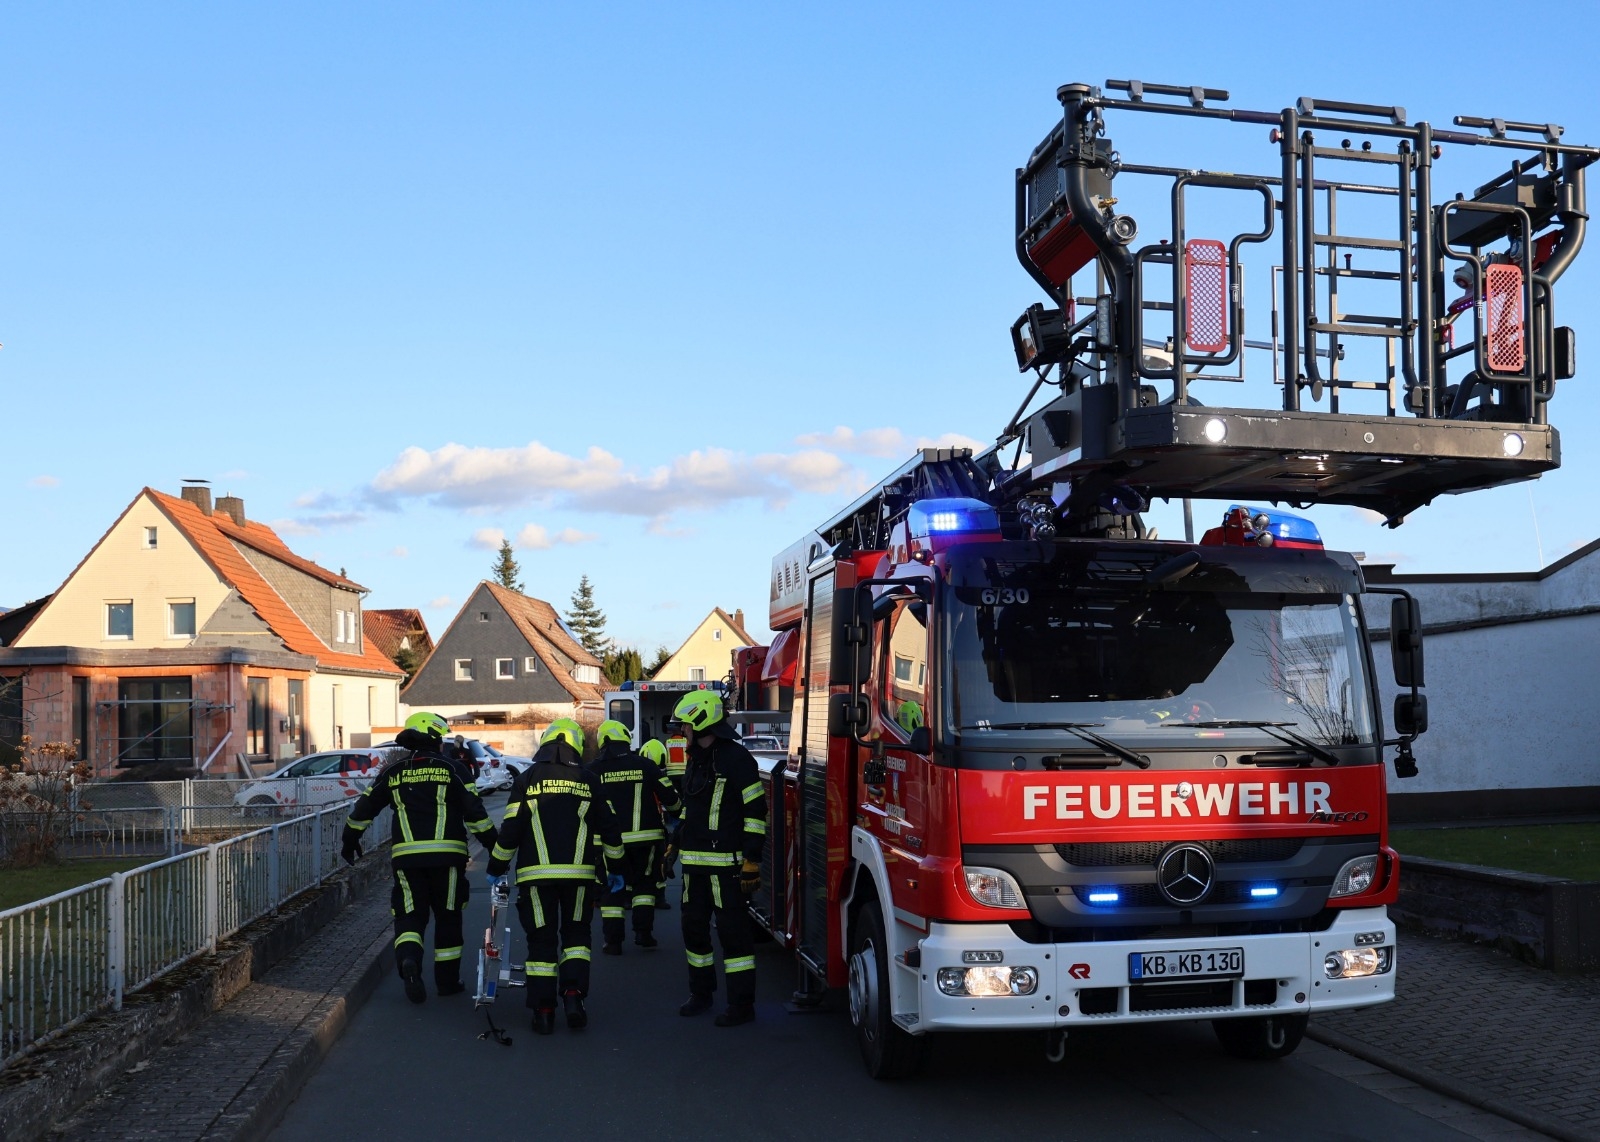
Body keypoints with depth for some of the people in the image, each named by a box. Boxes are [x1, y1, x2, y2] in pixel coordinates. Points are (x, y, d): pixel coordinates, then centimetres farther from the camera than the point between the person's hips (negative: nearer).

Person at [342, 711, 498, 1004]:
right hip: (447, 855, -2)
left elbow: (363, 808, 15)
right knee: (448, 916, 11)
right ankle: (448, 980, 17)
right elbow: (474, 812, -2)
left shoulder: (392, 772, 11)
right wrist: (493, 845, 5)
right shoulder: (452, 768, 2)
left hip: (406, 856, 2)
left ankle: (408, 958, -20)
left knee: (410, 915, 9)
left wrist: (350, 840, 30)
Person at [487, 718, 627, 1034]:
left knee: (542, 940, 7)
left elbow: (510, 829, -1)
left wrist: (496, 868, 11)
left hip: (535, 874, -1)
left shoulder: (527, 779, 1)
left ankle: (543, 1011, 5)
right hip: (579, 873, 1)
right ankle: (573, 994, -2)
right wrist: (615, 868, 20)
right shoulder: (588, 781, 6)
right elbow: (608, 828, 9)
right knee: (576, 935, 16)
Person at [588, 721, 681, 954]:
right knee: (644, 883, 18)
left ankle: (612, 941, 5)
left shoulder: (594, 770, -2)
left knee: (612, 888, 9)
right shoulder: (646, 766, -2)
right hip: (645, 836, 0)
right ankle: (643, 932, 12)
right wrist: (675, 810, 24)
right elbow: (670, 799, 2)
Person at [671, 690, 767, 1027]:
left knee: (733, 930, -4)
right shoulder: (696, 759, 15)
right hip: (694, 861, 9)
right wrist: (675, 843, 22)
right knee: (694, 927, 14)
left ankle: (742, 1003, 2)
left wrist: (752, 860, -18)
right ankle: (701, 991, 28)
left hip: (726, 864, -9)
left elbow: (756, 810, -15)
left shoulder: (736, 758, -12)